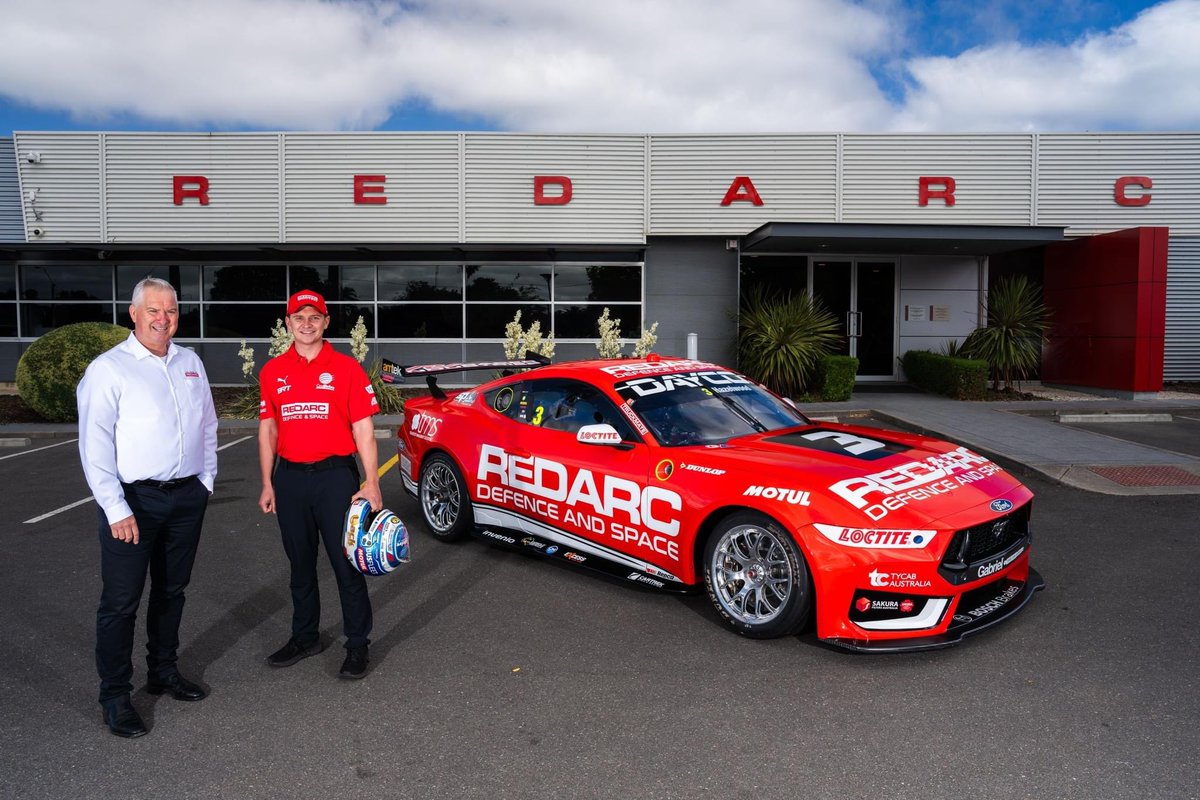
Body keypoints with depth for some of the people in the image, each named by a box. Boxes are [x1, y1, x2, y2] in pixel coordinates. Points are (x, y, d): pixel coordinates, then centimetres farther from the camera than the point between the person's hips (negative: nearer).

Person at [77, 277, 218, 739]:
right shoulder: (109, 369, -8)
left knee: (172, 591, 17)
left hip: (187, 497, 5)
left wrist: (205, 482, 10)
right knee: (121, 601, 1)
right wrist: (116, 510, -15)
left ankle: (164, 671, 33)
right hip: (134, 499, -5)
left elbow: (207, 427, 17)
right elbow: (95, 447, -11)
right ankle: (115, 696, 14)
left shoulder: (191, 364, 10)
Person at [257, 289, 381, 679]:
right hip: (289, 477, 4)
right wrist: (267, 483, 7)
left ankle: (357, 644, 13)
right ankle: (305, 637, 31)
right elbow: (268, 430, 12)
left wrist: (371, 482, -10)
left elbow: (363, 429, -5)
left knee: (347, 563, 1)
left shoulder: (346, 368, -3)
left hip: (335, 475, -4)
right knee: (300, 564, 16)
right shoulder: (273, 371, 8)